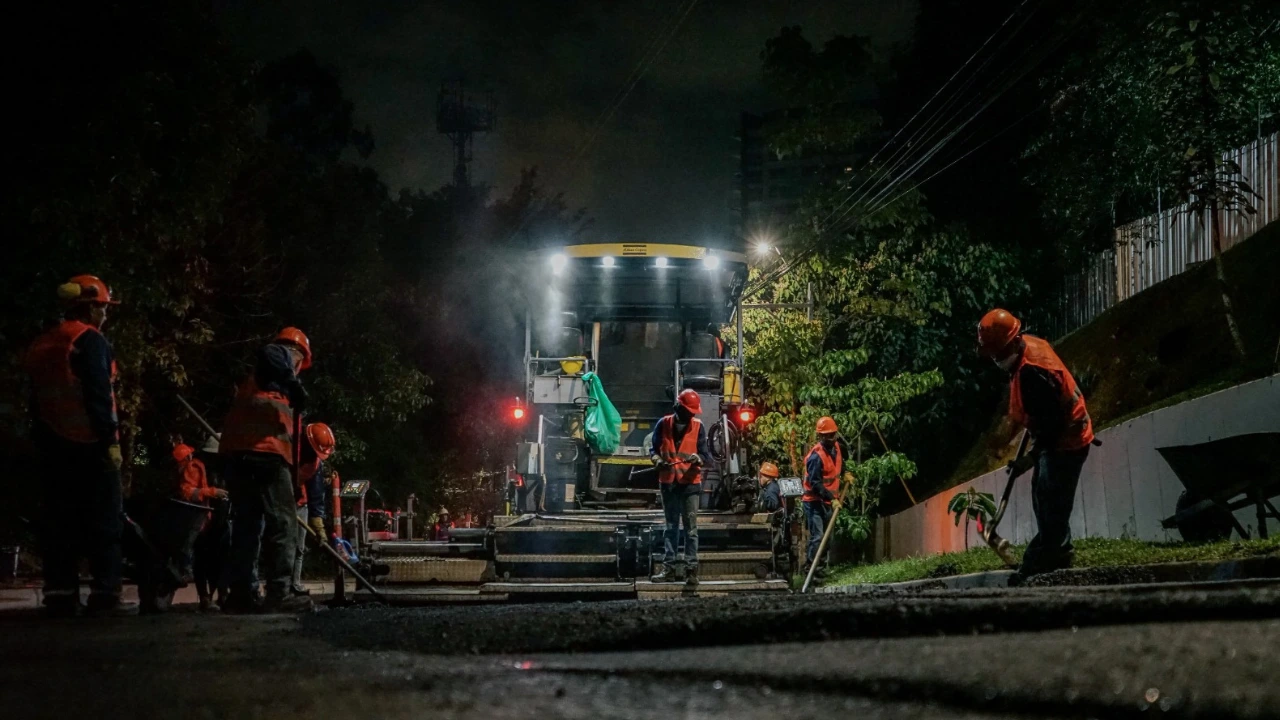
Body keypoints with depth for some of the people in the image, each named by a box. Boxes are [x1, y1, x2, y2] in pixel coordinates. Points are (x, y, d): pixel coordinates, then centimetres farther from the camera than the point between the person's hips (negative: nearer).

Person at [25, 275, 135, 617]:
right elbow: (99, 395, -17)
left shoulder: (42, 345, 18)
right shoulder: (89, 340, -8)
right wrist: (111, 440, -18)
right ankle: (104, 594, -10)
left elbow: (38, 400, 19)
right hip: (89, 444, -8)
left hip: (54, 444, 8)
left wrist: (42, 441, 20)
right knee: (105, 520, -5)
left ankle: (59, 594, 4)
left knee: (61, 521, 7)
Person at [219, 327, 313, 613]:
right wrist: (295, 386, -14)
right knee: (282, 523, -8)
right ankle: (278, 593, -14)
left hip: (238, 452, 9)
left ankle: (241, 592, 5)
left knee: (247, 524, 10)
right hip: (264, 450, -9)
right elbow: (268, 354, -15)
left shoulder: (256, 376, 35)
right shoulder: (282, 354, 11)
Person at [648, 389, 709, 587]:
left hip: (690, 483, -2)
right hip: (668, 482, 2)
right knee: (670, 526, 10)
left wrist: (697, 458, -24)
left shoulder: (698, 427, -1)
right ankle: (668, 567, 13)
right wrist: (658, 460, -13)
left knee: (691, 528, -4)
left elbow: (705, 453, -1)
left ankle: (691, 569, -4)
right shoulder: (664, 424, 1)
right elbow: (654, 449, 9)